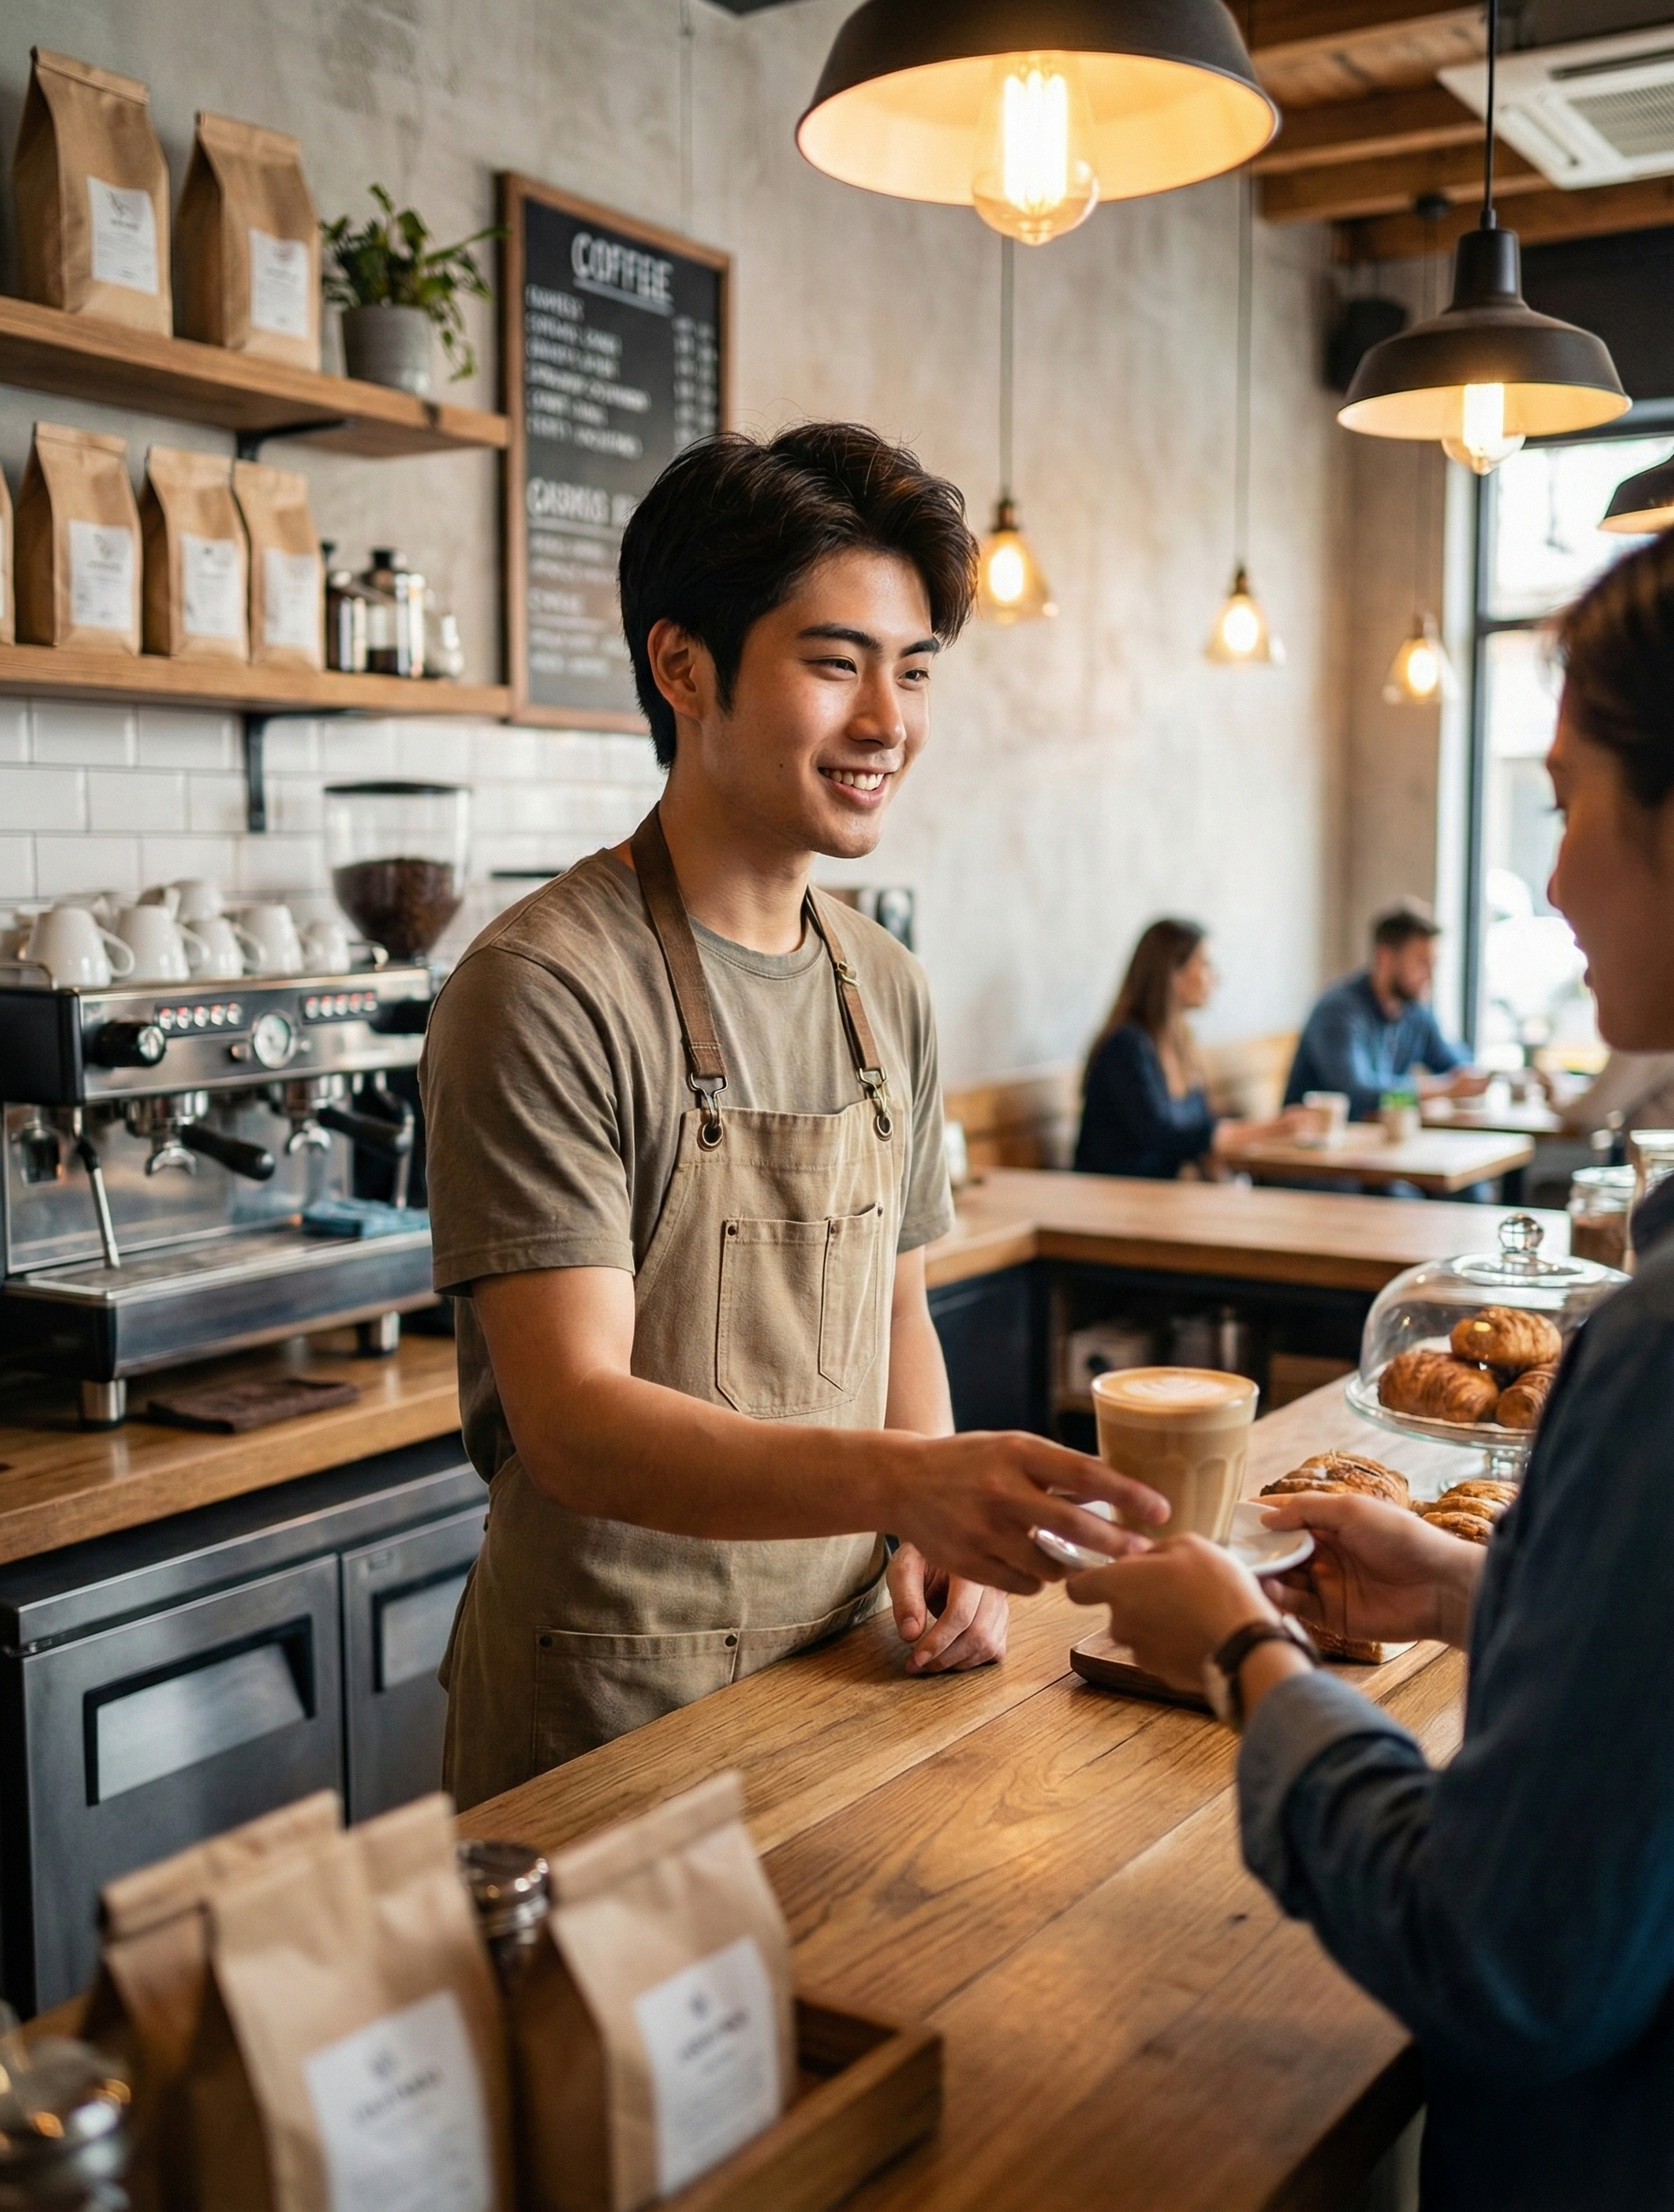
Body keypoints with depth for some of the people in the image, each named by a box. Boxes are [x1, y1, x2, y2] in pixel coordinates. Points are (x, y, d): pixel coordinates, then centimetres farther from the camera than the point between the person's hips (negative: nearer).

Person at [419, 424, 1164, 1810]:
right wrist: (900, 1481, -38)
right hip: (612, 1702, -6)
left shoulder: (887, 992, 5)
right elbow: (572, 1417, -24)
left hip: (846, 1668, 7)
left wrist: (941, 1538, -4)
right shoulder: (547, 992, -19)